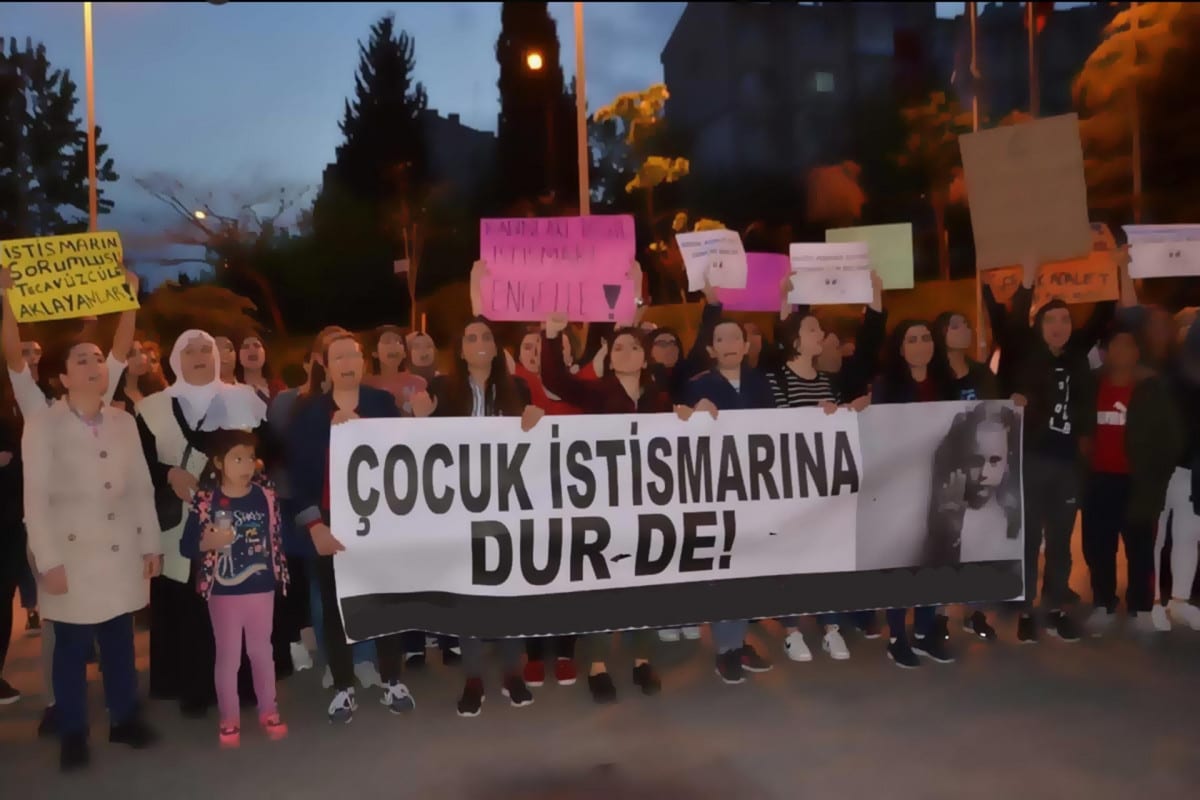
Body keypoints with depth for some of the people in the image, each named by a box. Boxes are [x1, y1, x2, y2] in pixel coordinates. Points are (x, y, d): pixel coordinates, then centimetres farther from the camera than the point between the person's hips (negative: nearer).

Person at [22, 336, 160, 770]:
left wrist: (151, 544, 6)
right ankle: (72, 734, 18)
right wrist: (49, 560, -12)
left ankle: (124, 719, 26)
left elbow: (142, 488, 9)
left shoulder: (125, 422, 7)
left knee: (120, 642, 11)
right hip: (72, 555, -3)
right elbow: (35, 499, -8)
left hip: (122, 552, 3)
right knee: (72, 648, 4)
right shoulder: (42, 425, -5)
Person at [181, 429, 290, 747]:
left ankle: (268, 711, 30)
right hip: (223, 592, -2)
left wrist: (281, 576, 4)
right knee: (228, 655, 10)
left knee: (262, 651, 16)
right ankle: (229, 719, 25)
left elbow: (276, 540, 3)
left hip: (261, 589, 2)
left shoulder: (266, 497, -3)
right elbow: (185, 546, -9)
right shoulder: (206, 500, -11)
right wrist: (208, 543, -28)